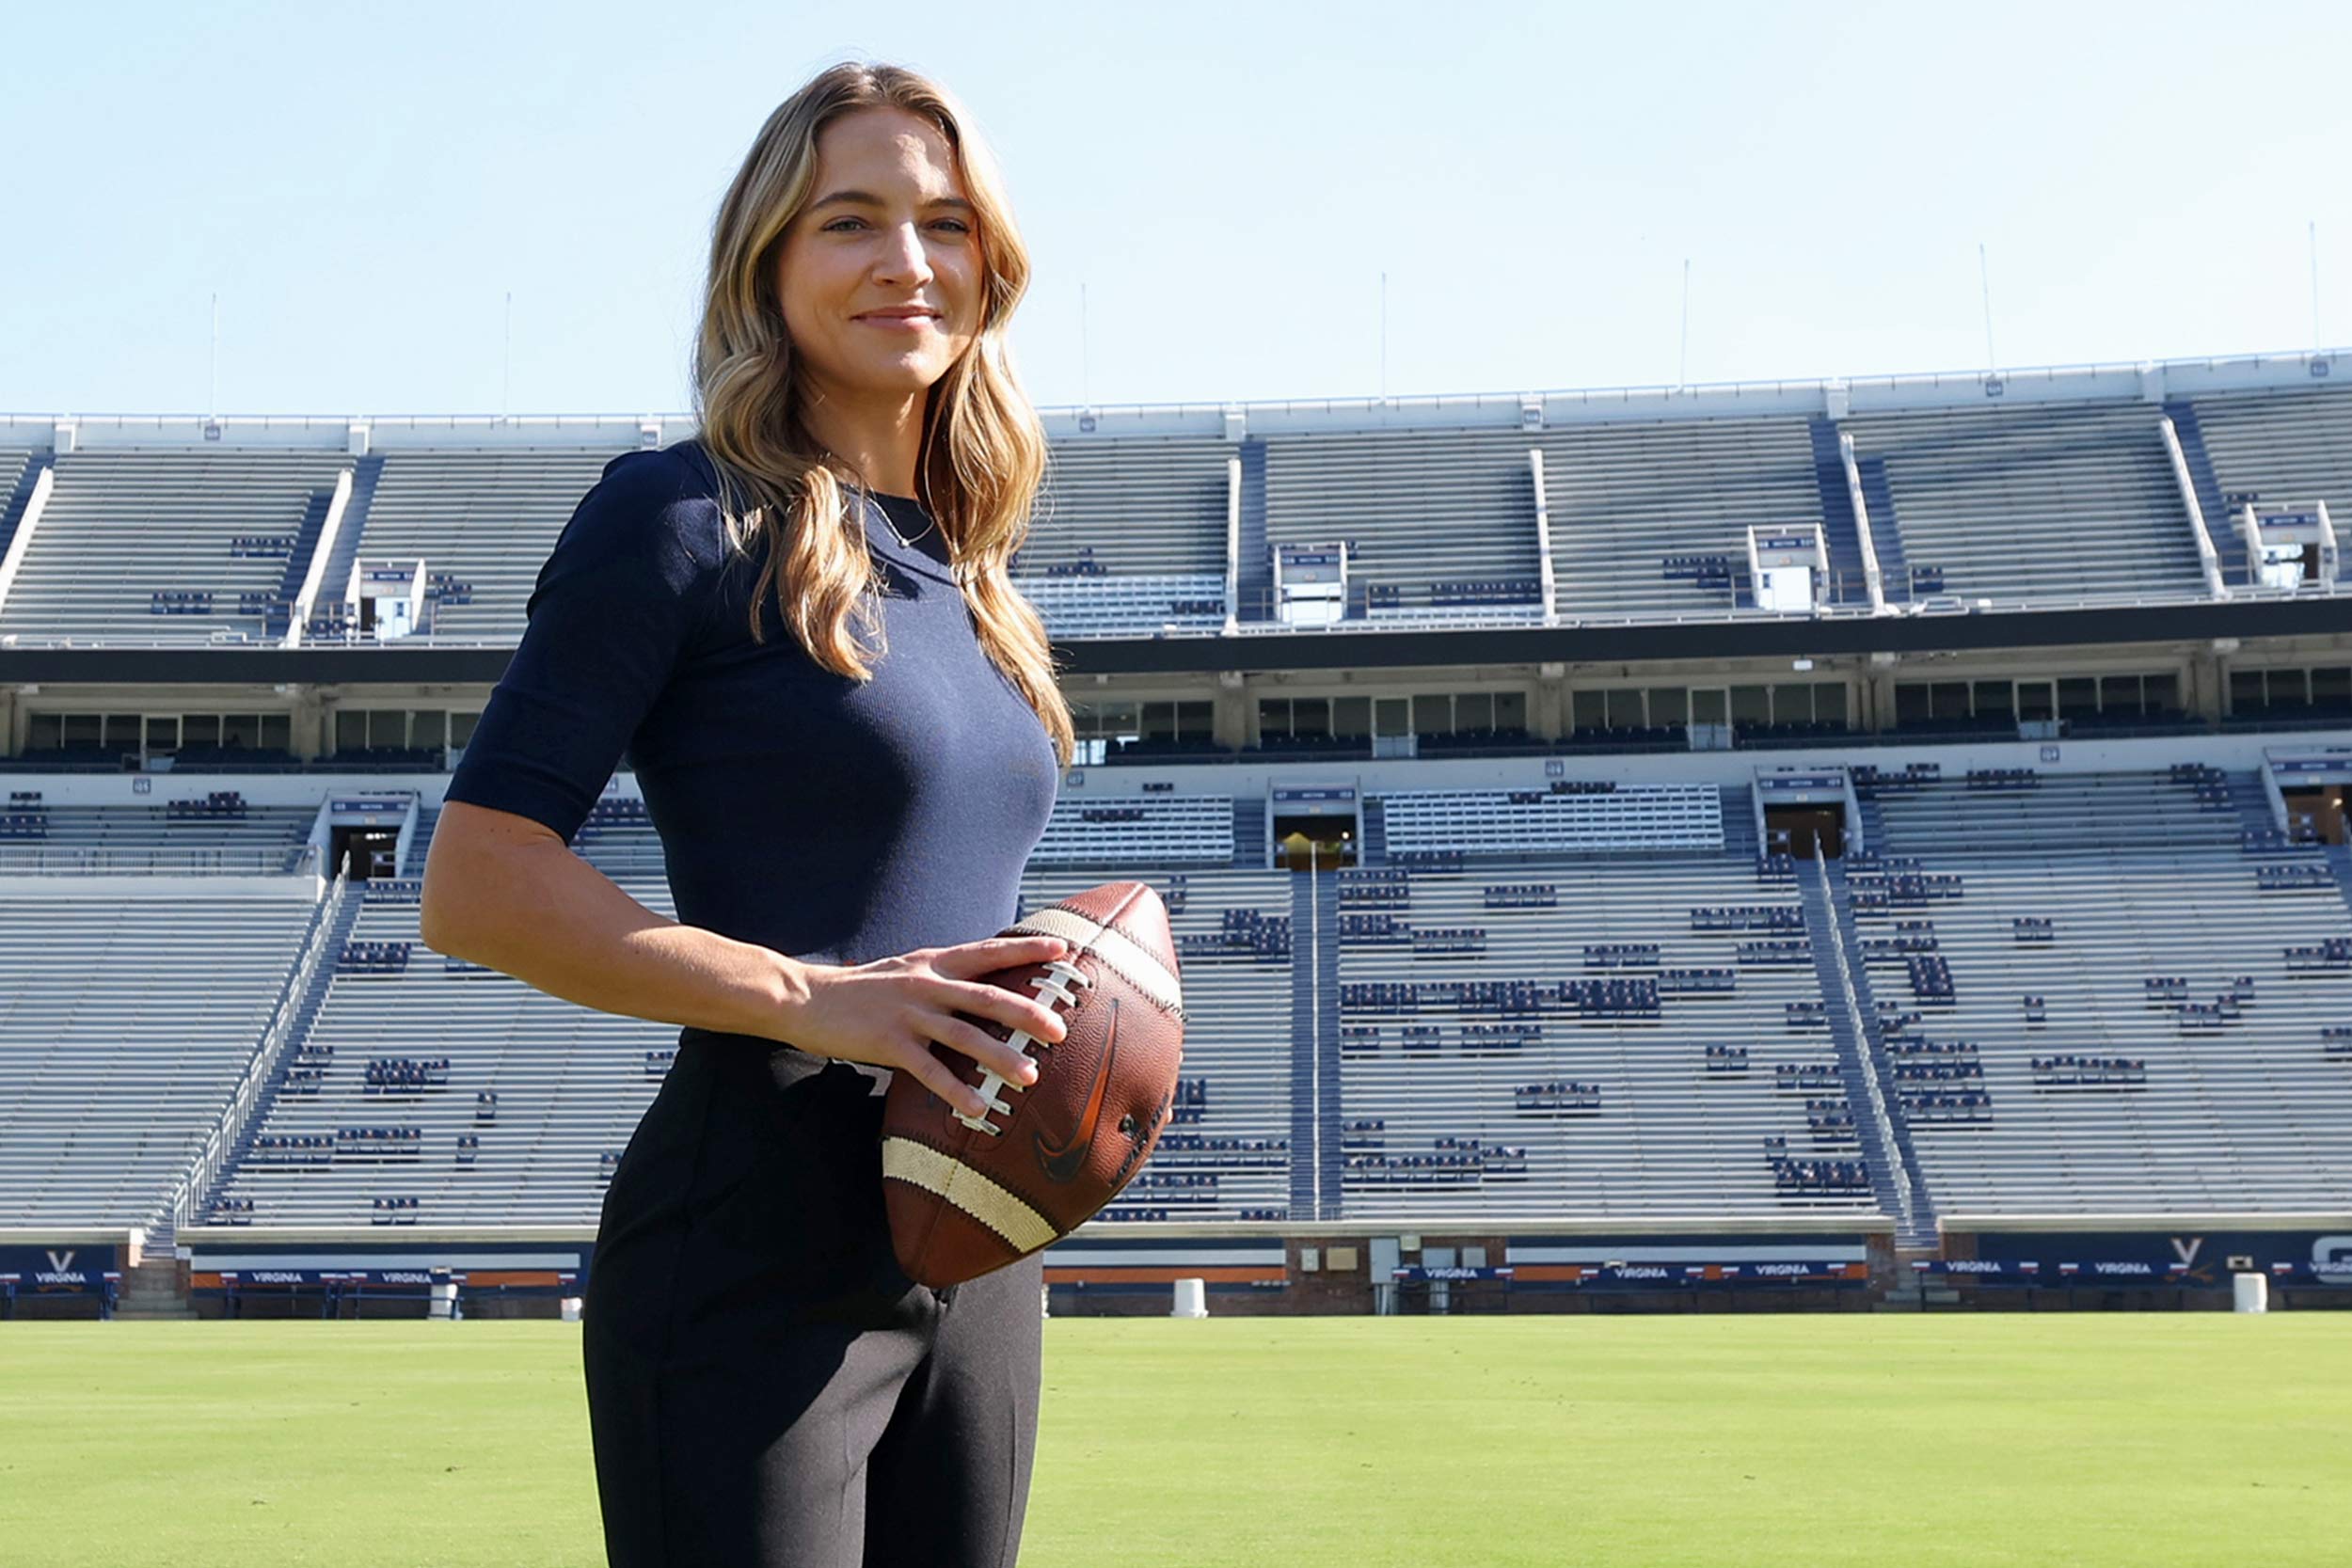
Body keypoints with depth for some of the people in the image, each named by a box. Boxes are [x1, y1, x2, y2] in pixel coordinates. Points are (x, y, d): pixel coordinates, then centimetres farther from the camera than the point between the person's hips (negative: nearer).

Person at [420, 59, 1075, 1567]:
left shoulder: (976, 580, 14)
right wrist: (815, 1000, -21)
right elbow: (478, 889, -13)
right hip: (760, 1259, -7)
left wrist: (1047, 1027, 2)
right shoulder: (682, 520, -7)